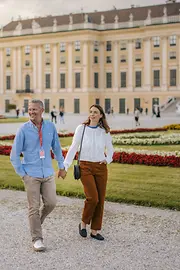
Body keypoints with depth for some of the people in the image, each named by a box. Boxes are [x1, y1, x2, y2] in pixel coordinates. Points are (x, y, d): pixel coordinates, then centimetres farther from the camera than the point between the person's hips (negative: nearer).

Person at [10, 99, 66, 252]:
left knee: (51, 203, 3)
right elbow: (14, 155, -4)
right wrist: (22, 174, -4)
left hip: (48, 173, 3)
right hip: (31, 175, -3)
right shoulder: (24, 129, -8)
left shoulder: (50, 127, 0)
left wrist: (62, 167, 14)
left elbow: (56, 147, 13)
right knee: (34, 207, -1)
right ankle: (37, 239, 9)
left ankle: (36, 222, 32)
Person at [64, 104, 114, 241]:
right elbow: (73, 148, -4)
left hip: (101, 167, 3)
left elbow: (110, 149, 17)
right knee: (93, 197, -17)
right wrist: (64, 166, -10)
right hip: (85, 167, -3)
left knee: (100, 200, 3)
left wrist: (108, 159, -2)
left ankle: (95, 230, 15)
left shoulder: (104, 131, 3)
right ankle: (83, 223, 8)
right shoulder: (81, 128, -3)